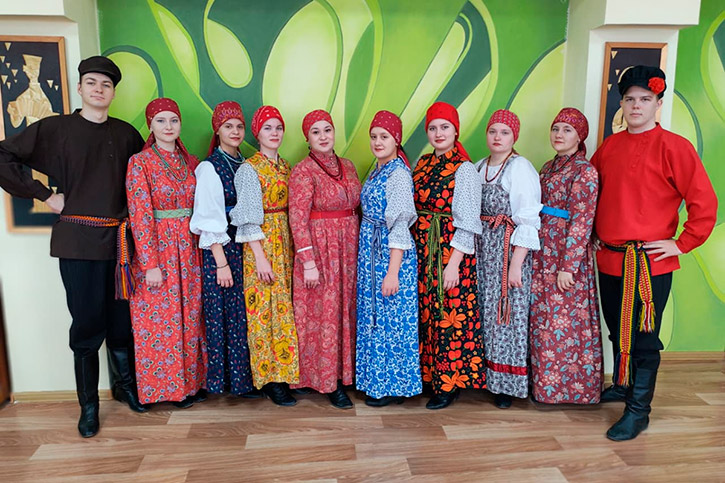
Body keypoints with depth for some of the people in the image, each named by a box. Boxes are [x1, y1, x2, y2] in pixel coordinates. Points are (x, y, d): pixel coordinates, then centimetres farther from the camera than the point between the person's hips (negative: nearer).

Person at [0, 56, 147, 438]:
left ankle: (125, 385, 31)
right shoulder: (54, 128, 0)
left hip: (119, 239, 3)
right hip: (78, 241, -2)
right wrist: (43, 194, -4)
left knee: (122, 320, 10)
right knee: (87, 324, 3)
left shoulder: (126, 134, 9)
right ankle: (88, 406, 18)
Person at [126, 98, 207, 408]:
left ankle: (192, 380, 26)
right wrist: (151, 264, -15)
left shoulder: (190, 162, 8)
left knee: (190, 317, 11)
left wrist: (201, 249, 5)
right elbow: (140, 216, -11)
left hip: (188, 251, 5)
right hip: (156, 249, -4)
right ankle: (169, 386, 20)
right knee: (162, 321, 4)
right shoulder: (140, 162, -6)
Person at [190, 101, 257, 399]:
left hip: (246, 246, 6)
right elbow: (210, 220, -11)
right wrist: (221, 262, -15)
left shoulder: (245, 165, 12)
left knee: (245, 314, 8)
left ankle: (244, 376, 20)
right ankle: (231, 379, 14)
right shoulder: (209, 168, -6)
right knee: (225, 314, 1)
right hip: (220, 249, -6)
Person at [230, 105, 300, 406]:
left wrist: (295, 245, 8)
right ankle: (269, 378, 9)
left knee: (284, 305, 9)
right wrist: (260, 256, -17)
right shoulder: (249, 168, -7)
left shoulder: (284, 166, 13)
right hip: (262, 242, -6)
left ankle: (285, 371, 20)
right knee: (266, 307, -2)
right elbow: (249, 217, -12)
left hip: (286, 240, 6)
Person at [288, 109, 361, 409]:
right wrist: (308, 261, -19)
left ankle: (343, 371, 28)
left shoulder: (347, 166, 9)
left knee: (346, 309, 13)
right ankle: (328, 381, 14)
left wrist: (359, 247, 10)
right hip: (319, 247, -6)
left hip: (348, 247, 6)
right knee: (324, 314, 1)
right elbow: (297, 219, -14)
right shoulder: (303, 171, -10)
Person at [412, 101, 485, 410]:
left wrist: (453, 263, -17)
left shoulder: (464, 169, -9)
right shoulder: (423, 164, 11)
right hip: (421, 250, 6)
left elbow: (467, 223, -13)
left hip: (450, 250, -6)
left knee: (448, 316, 1)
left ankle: (448, 384, 17)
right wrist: (413, 249, 8)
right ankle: (426, 374, 28)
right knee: (424, 313, 12)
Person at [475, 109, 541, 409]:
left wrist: (516, 263, -18)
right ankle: (485, 373, 25)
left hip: (509, 249, -5)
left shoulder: (521, 168, -9)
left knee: (506, 315, 1)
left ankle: (507, 384, 15)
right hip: (481, 249, 6)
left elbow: (528, 220, -13)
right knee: (484, 312, 10)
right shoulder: (478, 167, 11)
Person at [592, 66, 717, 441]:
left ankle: (638, 410, 15)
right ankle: (622, 385, 39)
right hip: (609, 259, 6)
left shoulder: (674, 147, -8)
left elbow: (704, 202, -9)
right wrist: (596, 233, 15)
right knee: (617, 332, 19)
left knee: (642, 339, 2)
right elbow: (593, 192, 22)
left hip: (650, 264, -5)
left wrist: (683, 243, -10)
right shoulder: (609, 146, 9)